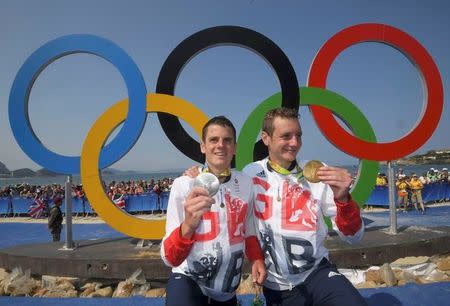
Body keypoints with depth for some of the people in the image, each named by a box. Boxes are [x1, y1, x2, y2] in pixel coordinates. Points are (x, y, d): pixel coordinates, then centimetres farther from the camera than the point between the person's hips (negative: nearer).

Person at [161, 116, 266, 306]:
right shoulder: (184, 184, -15)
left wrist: (257, 259, -4)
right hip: (188, 281, -4)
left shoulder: (245, 183, -2)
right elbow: (170, 259, -20)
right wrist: (187, 226, -37)